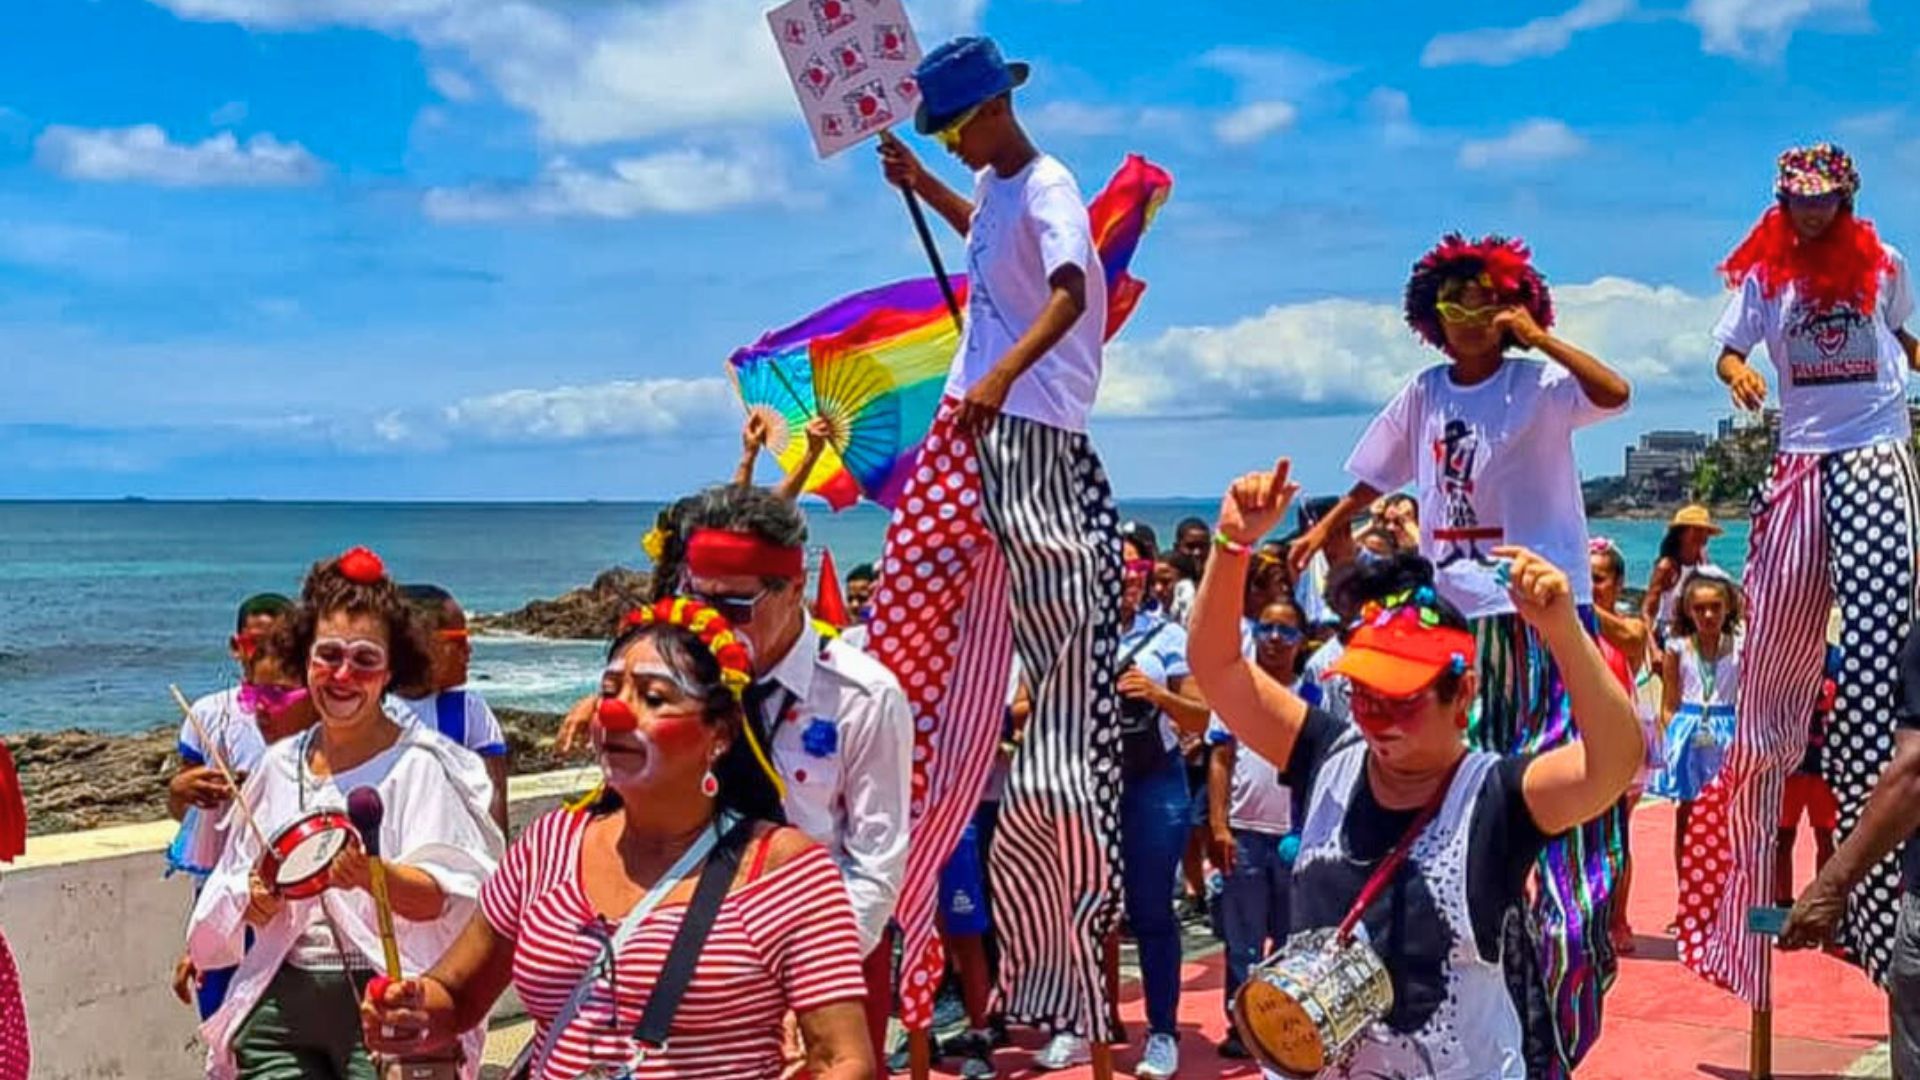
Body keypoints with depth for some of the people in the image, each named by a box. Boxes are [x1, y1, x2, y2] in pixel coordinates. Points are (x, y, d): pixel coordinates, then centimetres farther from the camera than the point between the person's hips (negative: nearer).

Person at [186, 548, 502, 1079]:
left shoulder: (418, 765, -5)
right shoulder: (280, 764, 11)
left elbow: (440, 897, -14)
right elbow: (241, 906, 17)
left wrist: (373, 876, -33)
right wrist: (258, 899, -5)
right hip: (281, 1005, 5)